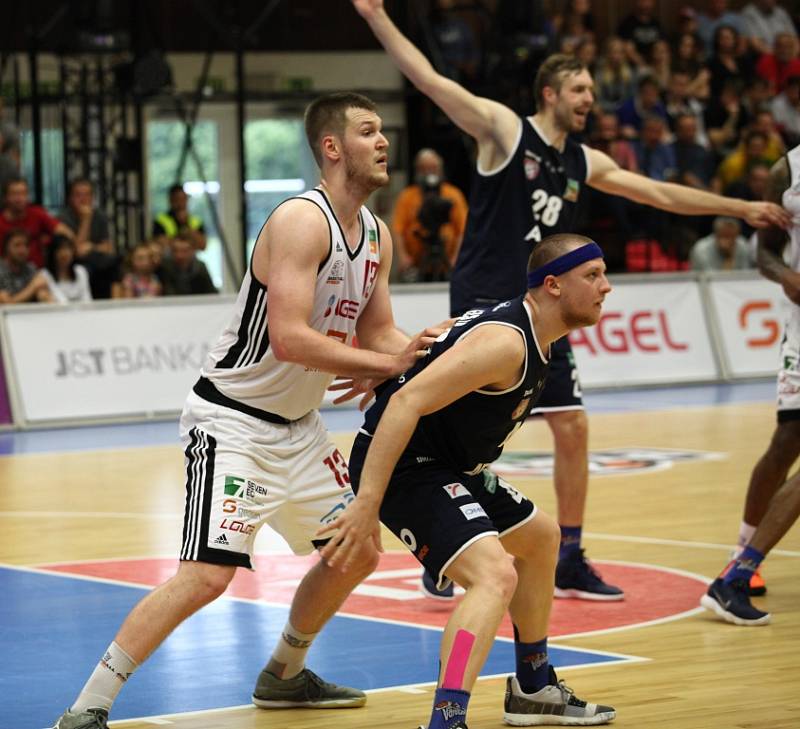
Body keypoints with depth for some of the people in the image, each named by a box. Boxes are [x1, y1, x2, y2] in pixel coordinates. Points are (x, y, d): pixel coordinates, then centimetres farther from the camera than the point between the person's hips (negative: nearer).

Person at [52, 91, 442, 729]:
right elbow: (289, 340, -30)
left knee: (356, 553, 17)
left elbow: (376, 332, 15)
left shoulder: (377, 235, 7)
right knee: (209, 574, -21)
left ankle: (284, 676, 38)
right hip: (233, 420, -9)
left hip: (298, 425, 9)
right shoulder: (302, 221, -21)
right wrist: (389, 365, -28)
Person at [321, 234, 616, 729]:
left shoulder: (525, 331, 8)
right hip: (404, 466, -11)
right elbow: (408, 402, -32)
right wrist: (367, 502, -35)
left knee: (540, 538, 27)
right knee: (495, 576, -28)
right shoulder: (506, 343, -25)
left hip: (446, 464, 11)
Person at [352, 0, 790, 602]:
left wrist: (742, 208, 16)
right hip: (484, 303, -6)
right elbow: (429, 80, -14)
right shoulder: (504, 129, -6)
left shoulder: (585, 163, 11)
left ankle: (569, 564, 14)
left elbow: (663, 195, 17)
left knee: (573, 428, 3)